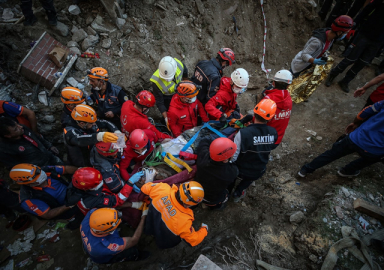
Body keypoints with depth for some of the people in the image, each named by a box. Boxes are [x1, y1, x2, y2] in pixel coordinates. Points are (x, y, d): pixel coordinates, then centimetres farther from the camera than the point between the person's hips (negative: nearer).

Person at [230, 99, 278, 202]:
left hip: (241, 171, -3)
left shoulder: (243, 133, -33)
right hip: (259, 173, 3)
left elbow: (233, 157, -24)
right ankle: (238, 194, 43)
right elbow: (270, 148, 0)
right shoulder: (273, 133, -19)